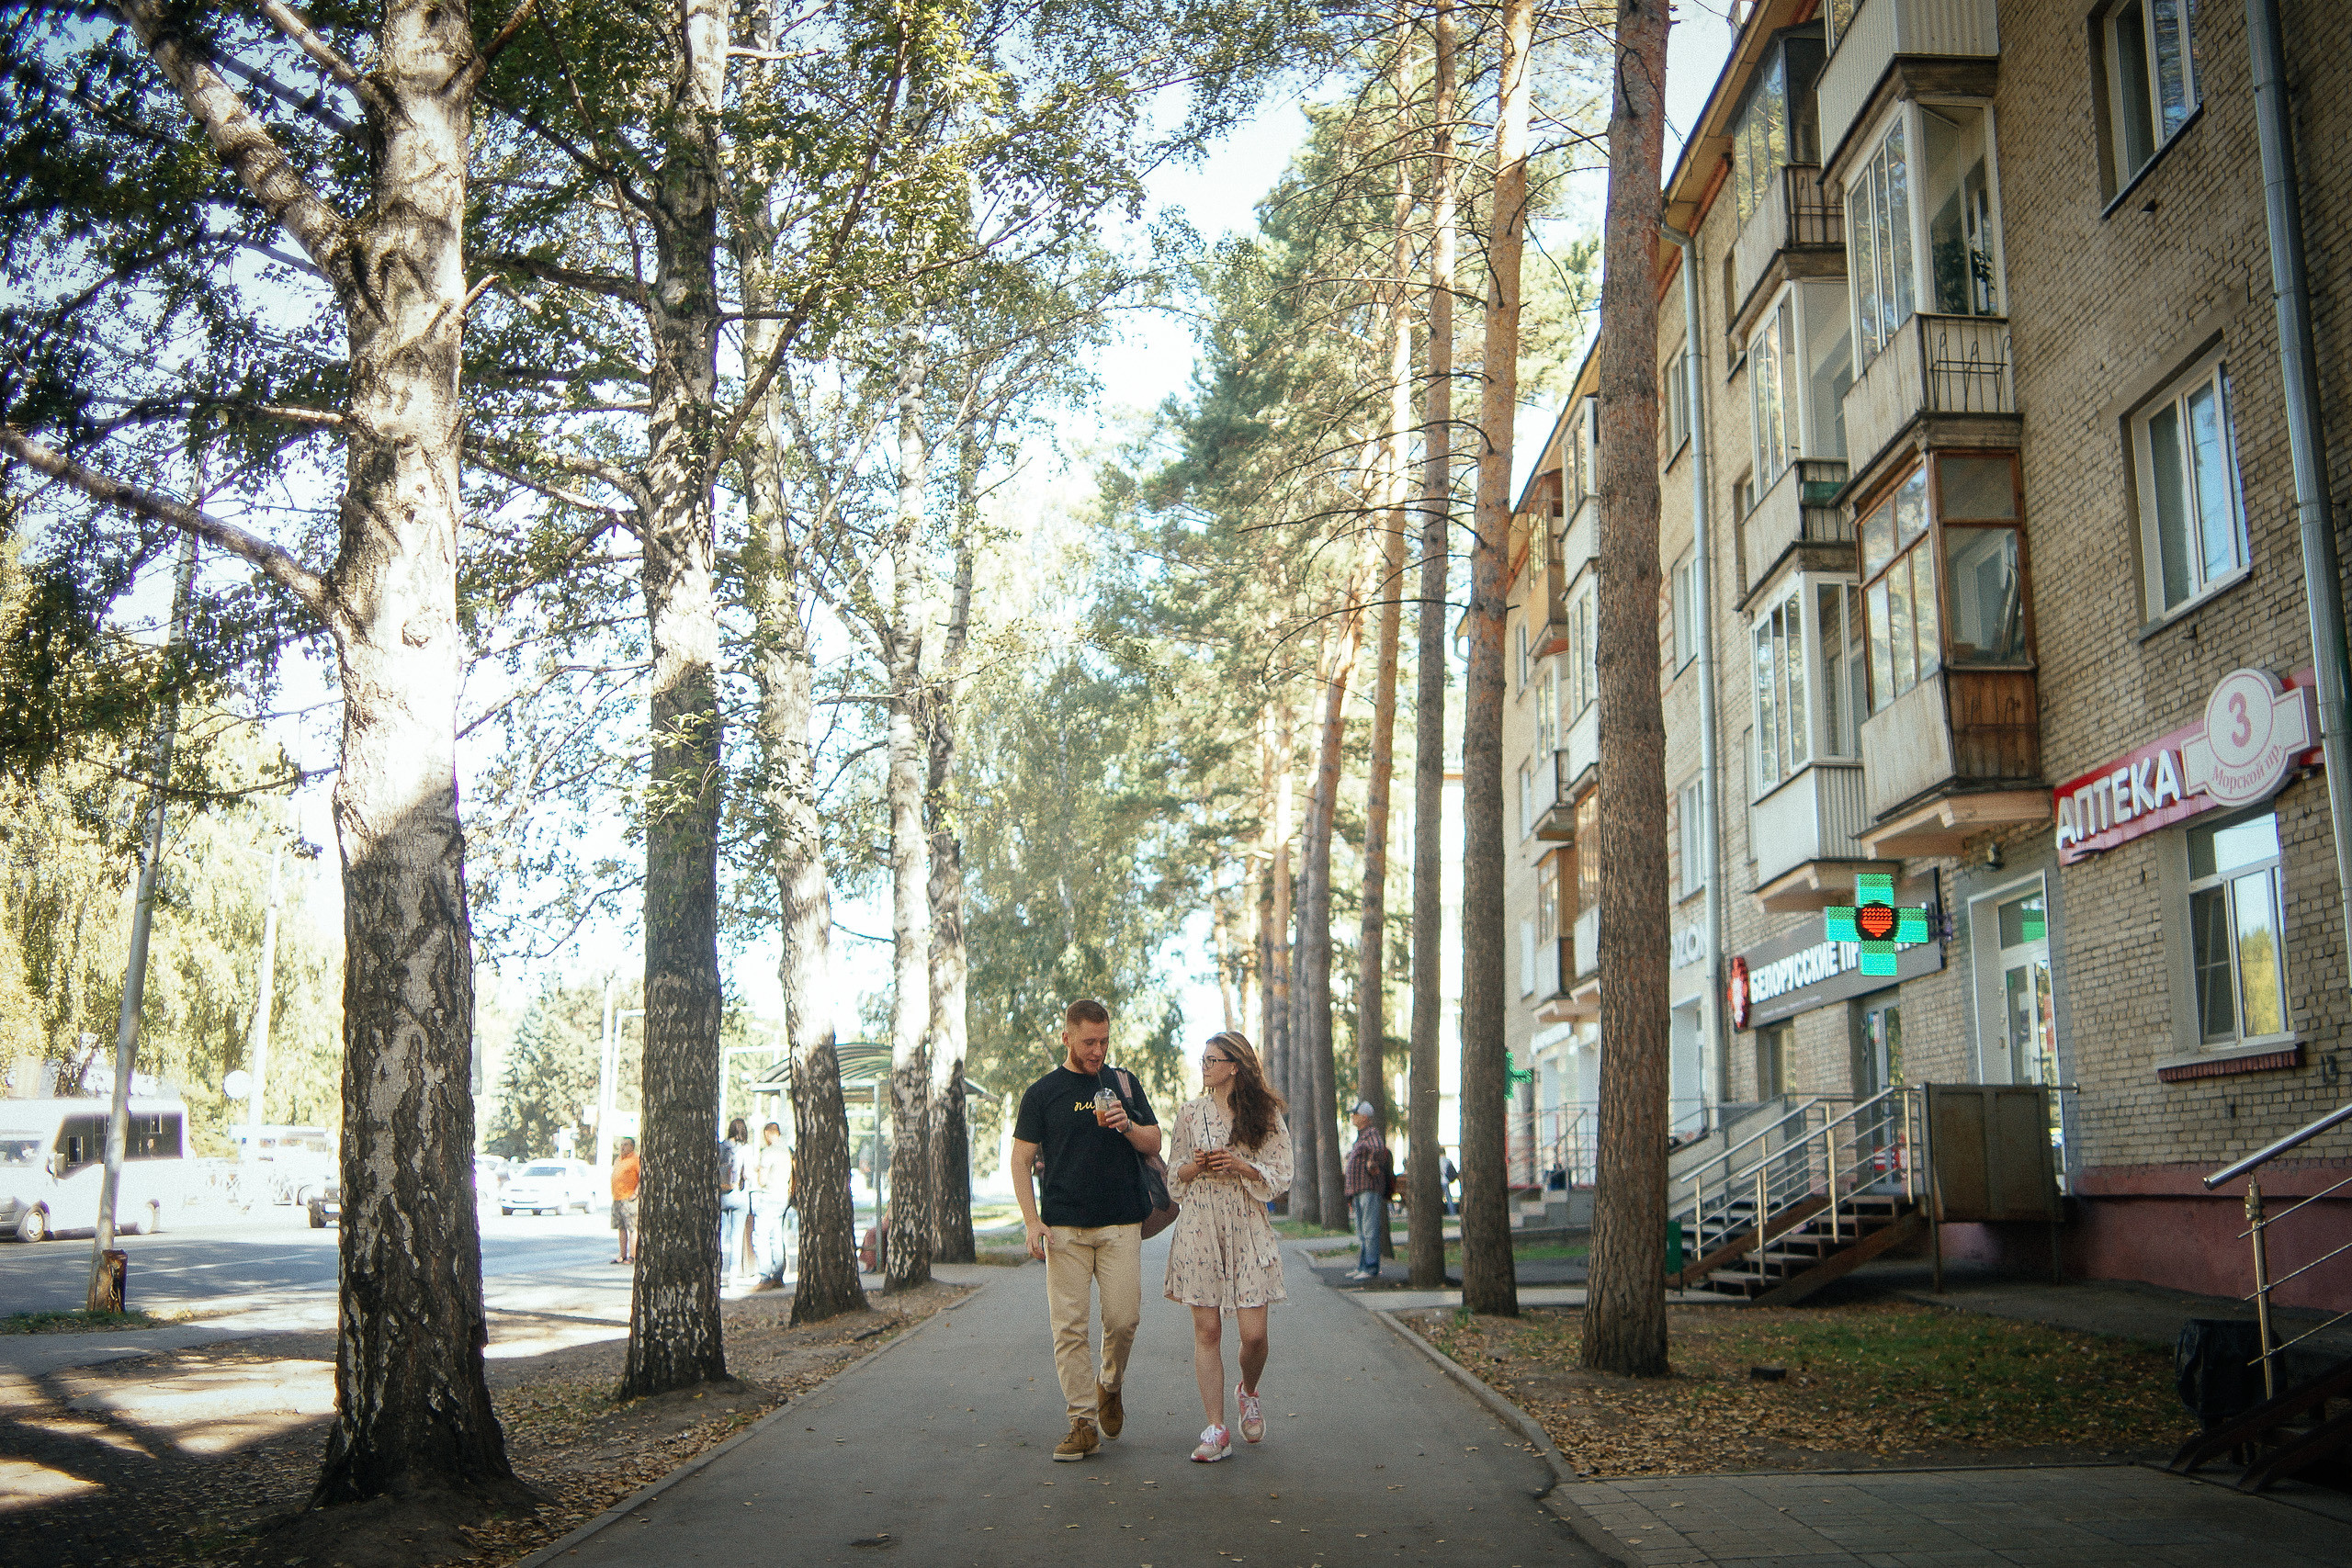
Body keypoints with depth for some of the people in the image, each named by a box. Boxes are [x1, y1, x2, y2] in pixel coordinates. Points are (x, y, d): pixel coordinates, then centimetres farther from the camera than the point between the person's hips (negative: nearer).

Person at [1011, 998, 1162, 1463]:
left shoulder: (1123, 1084, 13)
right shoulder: (1043, 1092, 6)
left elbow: (1154, 1144, 13)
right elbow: (1021, 1159, 5)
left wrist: (1127, 1125, -9)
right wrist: (1032, 1220, -7)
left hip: (1121, 1224, 1)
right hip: (1064, 1227, -1)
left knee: (1124, 1319, -4)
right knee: (1068, 1326, -4)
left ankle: (1109, 1385, 25)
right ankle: (1083, 1421, 3)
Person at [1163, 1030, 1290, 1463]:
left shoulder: (1265, 1114, 4)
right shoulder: (1190, 1114, 10)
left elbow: (1281, 1176, 3)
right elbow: (1174, 1177, 13)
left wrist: (1241, 1166, -12)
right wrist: (1194, 1166, -8)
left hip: (1247, 1229, -1)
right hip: (1199, 1229, 1)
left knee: (1253, 1333, -5)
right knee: (1206, 1329, -2)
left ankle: (1248, 1392, 27)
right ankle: (1217, 1429, 4)